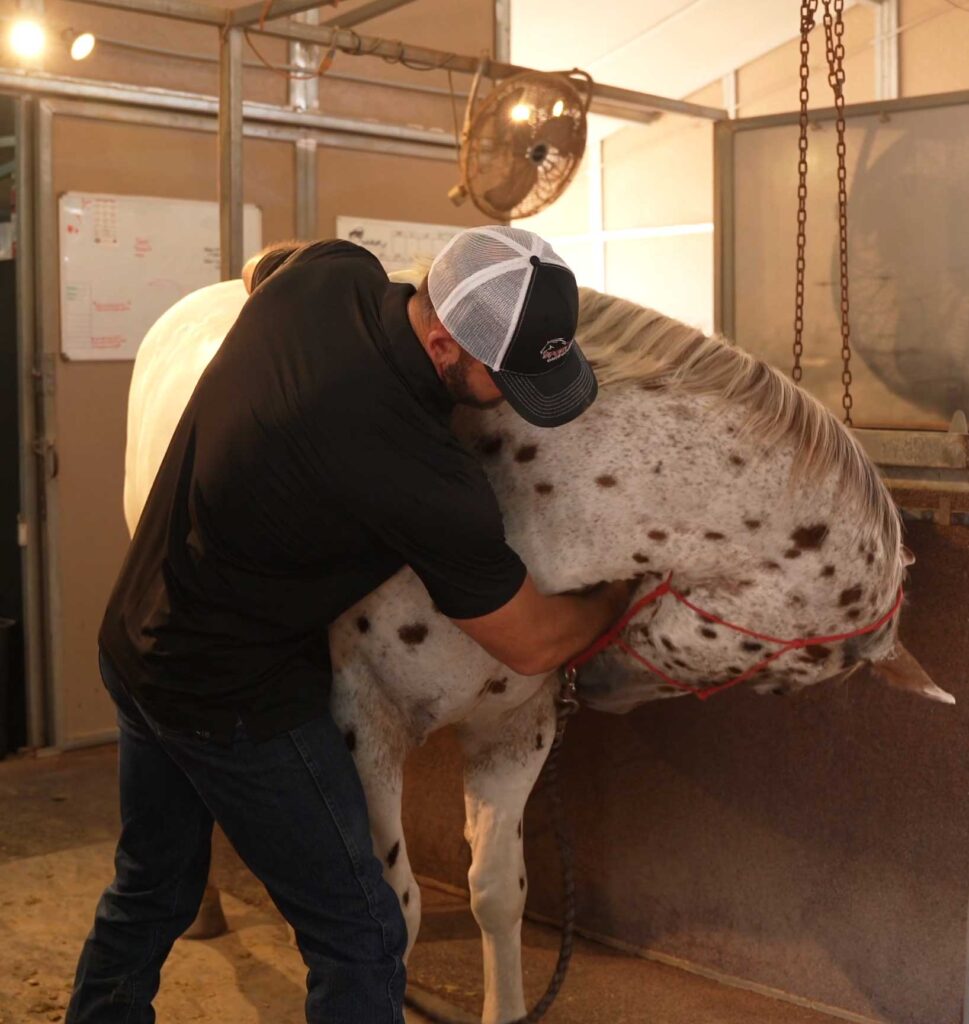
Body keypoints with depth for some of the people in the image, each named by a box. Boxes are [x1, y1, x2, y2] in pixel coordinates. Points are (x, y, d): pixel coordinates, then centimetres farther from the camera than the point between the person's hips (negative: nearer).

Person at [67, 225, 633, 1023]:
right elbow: (532, 645, -15)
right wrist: (623, 596, 3)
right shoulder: (424, 477, -31)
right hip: (237, 702, -9)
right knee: (357, 935, 6)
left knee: (150, 893, 27)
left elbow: (258, 267, 17)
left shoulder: (328, 270, -12)